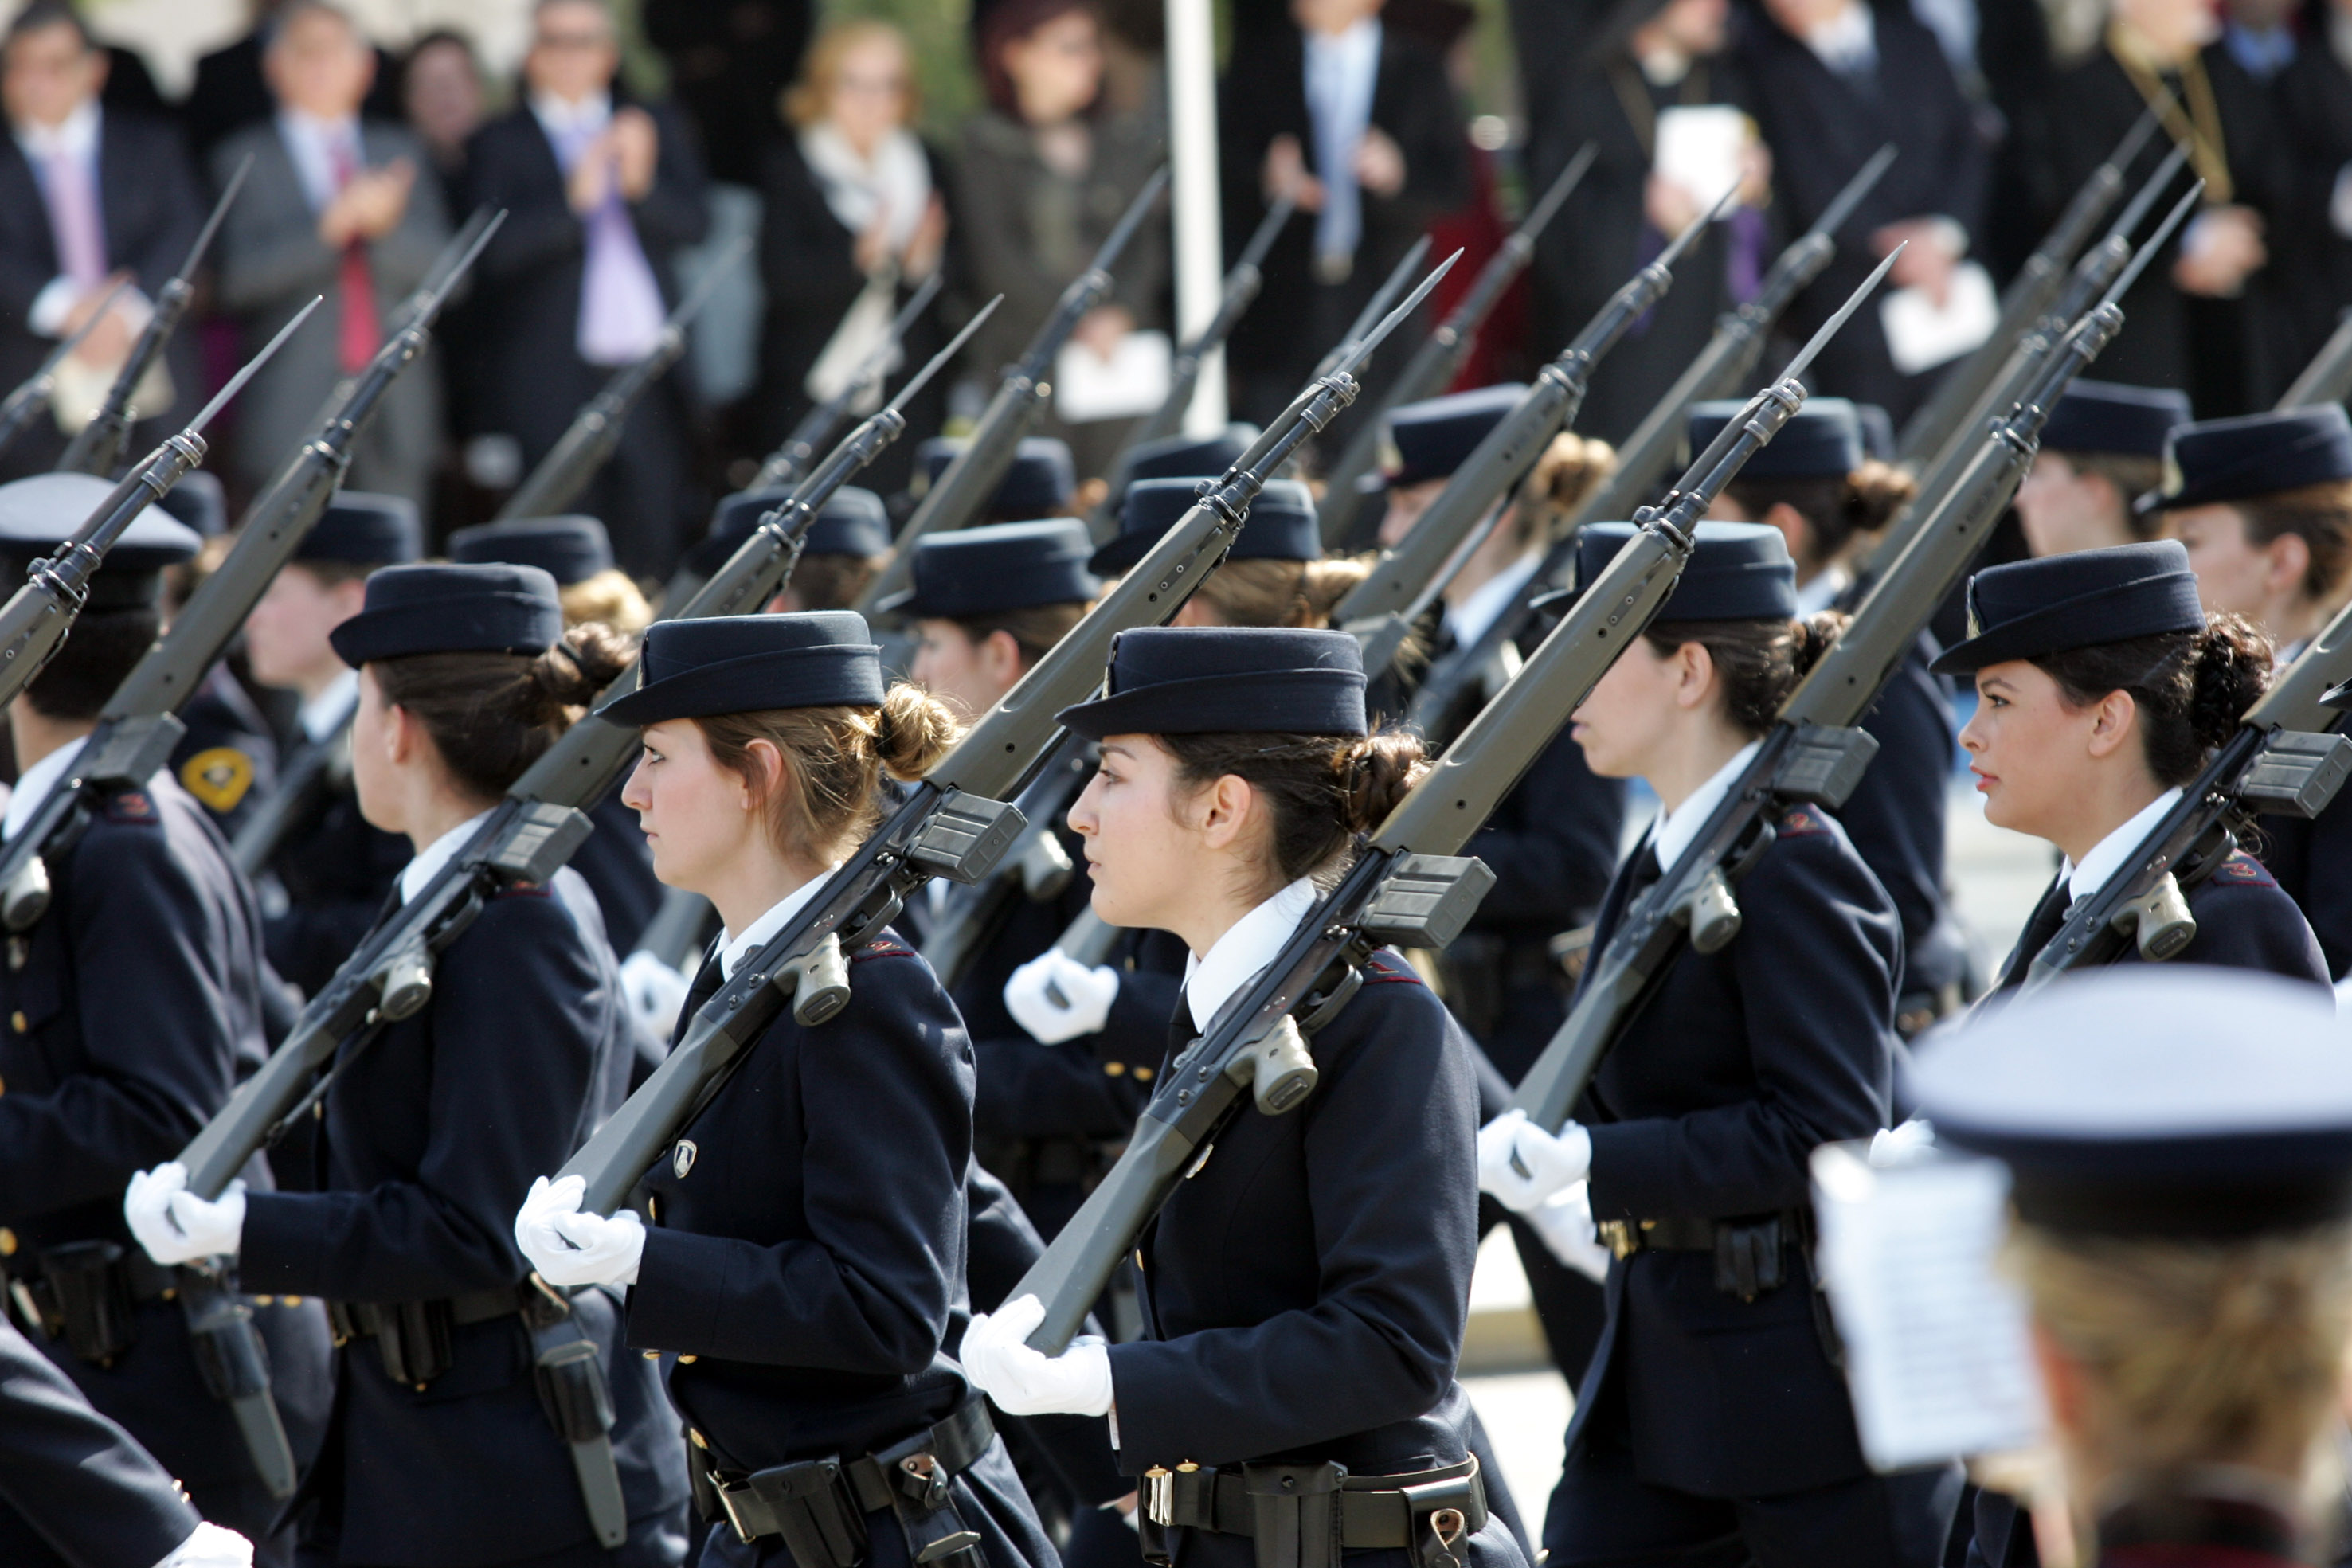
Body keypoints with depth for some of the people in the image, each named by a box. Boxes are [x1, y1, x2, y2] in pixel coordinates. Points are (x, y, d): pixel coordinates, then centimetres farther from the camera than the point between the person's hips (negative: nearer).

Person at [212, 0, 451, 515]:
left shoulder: (400, 152, 16)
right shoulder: (245, 159, 6)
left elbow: (440, 269, 6)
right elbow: (238, 278, -8)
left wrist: (386, 226, -15)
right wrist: (328, 229, -20)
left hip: (396, 413, 3)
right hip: (294, 415, -3)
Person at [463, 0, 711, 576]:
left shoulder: (656, 128, 15)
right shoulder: (499, 144, 5)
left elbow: (693, 226, 3)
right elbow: (495, 251, -9)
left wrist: (642, 184, -16)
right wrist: (573, 199, -22)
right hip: (551, 385, -3)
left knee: (652, 548, -1)